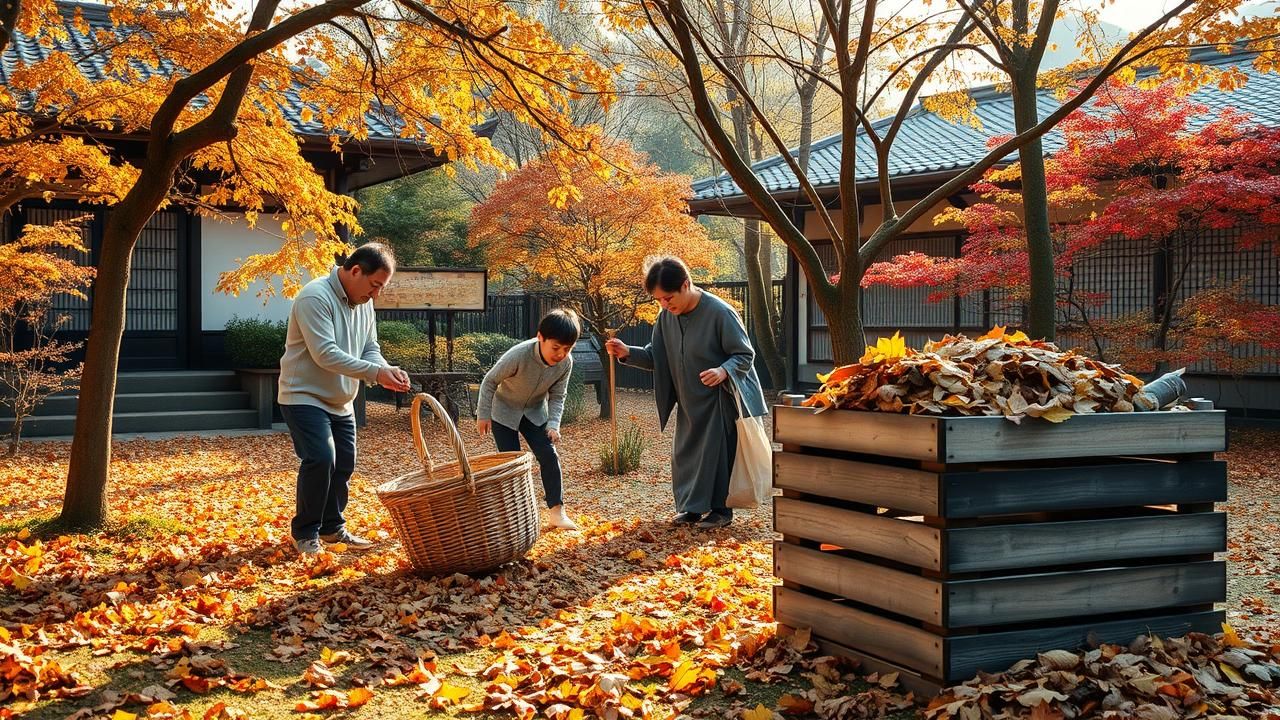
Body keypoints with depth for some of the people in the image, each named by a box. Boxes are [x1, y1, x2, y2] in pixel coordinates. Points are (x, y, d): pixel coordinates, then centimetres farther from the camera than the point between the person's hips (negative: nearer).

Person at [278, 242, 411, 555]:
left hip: (340, 402, 9)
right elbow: (325, 354, -29)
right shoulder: (315, 297, -22)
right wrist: (376, 372, -33)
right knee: (320, 459, -20)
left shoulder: (363, 303, 5)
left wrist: (388, 371, -16)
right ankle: (305, 533, -5)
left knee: (344, 463, 10)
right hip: (304, 396, -8)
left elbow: (370, 350, 7)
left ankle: (332, 528, 27)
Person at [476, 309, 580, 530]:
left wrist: (553, 424, -20)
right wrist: (483, 415, -13)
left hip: (535, 412, 4)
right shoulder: (518, 355, -36)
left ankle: (556, 512, -2)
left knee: (549, 456, -8)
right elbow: (490, 381, -21)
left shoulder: (566, 363, -21)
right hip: (504, 410, -4)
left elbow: (557, 397, -7)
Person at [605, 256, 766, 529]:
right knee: (686, 454, 10)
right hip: (689, 401, 6)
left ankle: (720, 509, 11)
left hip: (719, 398, -6)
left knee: (716, 453, -3)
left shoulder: (719, 312, -22)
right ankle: (692, 507, 23)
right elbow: (656, 357, 5)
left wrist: (723, 371, -36)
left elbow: (745, 355, -16)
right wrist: (627, 353, -13)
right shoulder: (666, 316, -3)